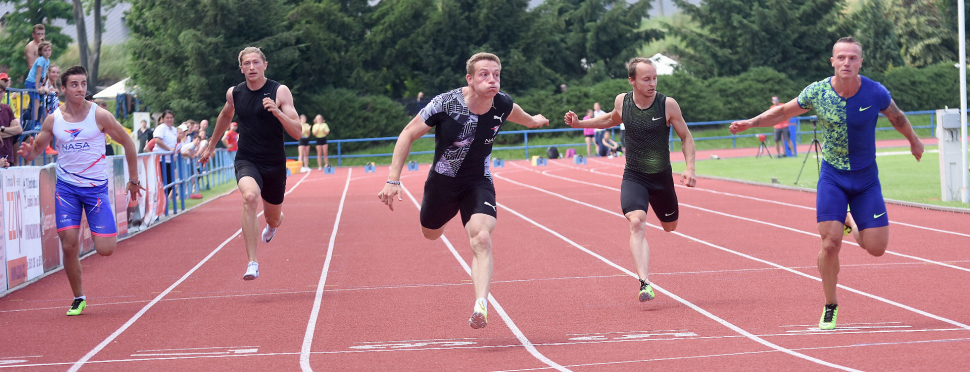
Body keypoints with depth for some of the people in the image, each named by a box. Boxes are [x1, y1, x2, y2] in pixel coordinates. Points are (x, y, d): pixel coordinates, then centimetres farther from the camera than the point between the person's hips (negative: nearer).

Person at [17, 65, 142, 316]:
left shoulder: (100, 116, -9)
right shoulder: (53, 120, -2)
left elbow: (127, 143, 1)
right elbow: (37, 148, 8)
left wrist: (133, 180, 4)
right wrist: (28, 154, -18)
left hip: (96, 187, -2)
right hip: (66, 187, 2)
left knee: (105, 249, -9)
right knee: (68, 245, -8)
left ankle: (110, 230, 30)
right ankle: (78, 298, 11)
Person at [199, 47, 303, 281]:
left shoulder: (280, 92, -9)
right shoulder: (234, 94, 1)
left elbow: (297, 133, -14)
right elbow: (226, 116, 25)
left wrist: (277, 112, -30)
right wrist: (211, 145, 33)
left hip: (274, 164, 0)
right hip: (246, 160, 0)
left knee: (273, 220, 14)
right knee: (250, 196, -33)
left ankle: (272, 224, 57)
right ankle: (252, 262, -35)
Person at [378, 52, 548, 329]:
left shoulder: (502, 105, -14)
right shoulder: (445, 104, -25)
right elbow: (408, 135, -14)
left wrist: (533, 120, 37)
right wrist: (393, 181, -19)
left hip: (479, 182, 0)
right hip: (443, 181, 0)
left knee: (481, 239, -24)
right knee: (431, 234, 23)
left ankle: (481, 307, -34)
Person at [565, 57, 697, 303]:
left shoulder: (668, 105, -14)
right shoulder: (622, 102, -7)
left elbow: (686, 137, -1)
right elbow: (612, 119, 18)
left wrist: (689, 168, -13)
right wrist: (580, 123, 9)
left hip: (662, 178, 0)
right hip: (633, 177, 0)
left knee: (670, 226, 20)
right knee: (636, 223, -23)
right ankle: (644, 284, -30)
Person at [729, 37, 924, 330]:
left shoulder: (876, 93, -13)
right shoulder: (817, 92, -12)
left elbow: (897, 117, 9)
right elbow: (784, 111, 6)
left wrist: (914, 141, 24)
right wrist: (751, 122, -4)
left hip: (866, 177, 1)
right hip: (832, 176, -1)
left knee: (876, 248, -4)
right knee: (830, 244, -13)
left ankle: (851, 223, 31)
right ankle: (830, 306, 9)